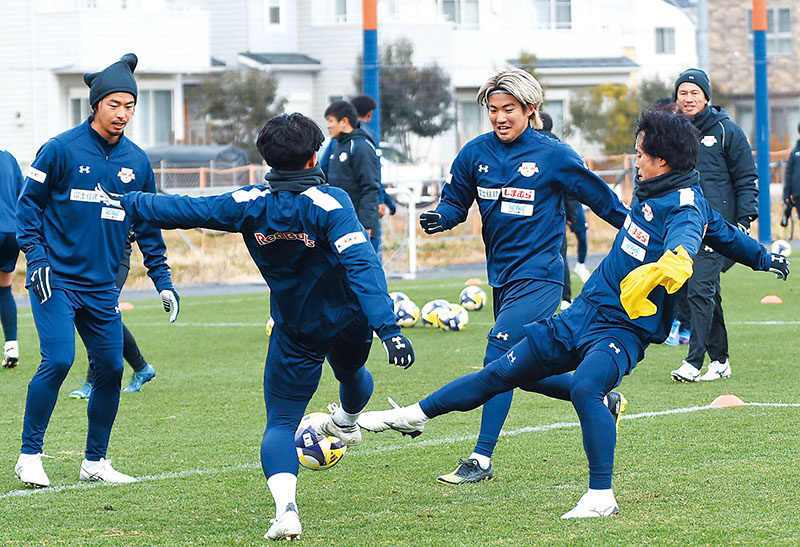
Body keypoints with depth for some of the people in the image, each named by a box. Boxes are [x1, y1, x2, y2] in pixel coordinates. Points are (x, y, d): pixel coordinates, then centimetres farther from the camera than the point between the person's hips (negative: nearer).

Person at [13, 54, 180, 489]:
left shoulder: (136, 162, 7)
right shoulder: (62, 150, -6)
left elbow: (147, 226, 15)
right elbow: (28, 204, -1)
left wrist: (162, 281, 10)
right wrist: (36, 258, -11)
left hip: (102, 286, 5)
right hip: (55, 280, -5)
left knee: (111, 369, 2)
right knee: (58, 359, -16)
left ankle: (95, 461, 17)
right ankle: (29, 456, -5)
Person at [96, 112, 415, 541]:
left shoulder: (249, 204, -13)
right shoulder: (330, 204, -23)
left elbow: (185, 210, -4)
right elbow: (362, 267, -33)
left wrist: (129, 202, 12)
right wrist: (388, 328, -39)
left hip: (295, 332, 1)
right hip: (350, 327, 0)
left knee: (281, 422, 1)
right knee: (352, 374, 34)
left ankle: (285, 507, -24)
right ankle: (346, 424, 66)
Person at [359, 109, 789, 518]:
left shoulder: (684, 207, -16)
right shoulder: (654, 192, 10)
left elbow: (685, 239, -42)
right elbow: (726, 233, 24)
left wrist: (670, 264, -65)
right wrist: (765, 258, 40)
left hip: (624, 329, -9)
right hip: (581, 314, 9)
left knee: (585, 387, -35)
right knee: (502, 373, 13)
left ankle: (601, 497, -30)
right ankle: (414, 415, 25)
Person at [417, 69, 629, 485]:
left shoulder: (554, 155, -7)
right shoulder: (476, 153, 3)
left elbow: (600, 198, 3)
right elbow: (455, 201, 11)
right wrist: (439, 219, -12)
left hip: (539, 275, -6)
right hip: (502, 276, 6)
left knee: (500, 352, -21)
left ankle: (481, 458, -20)